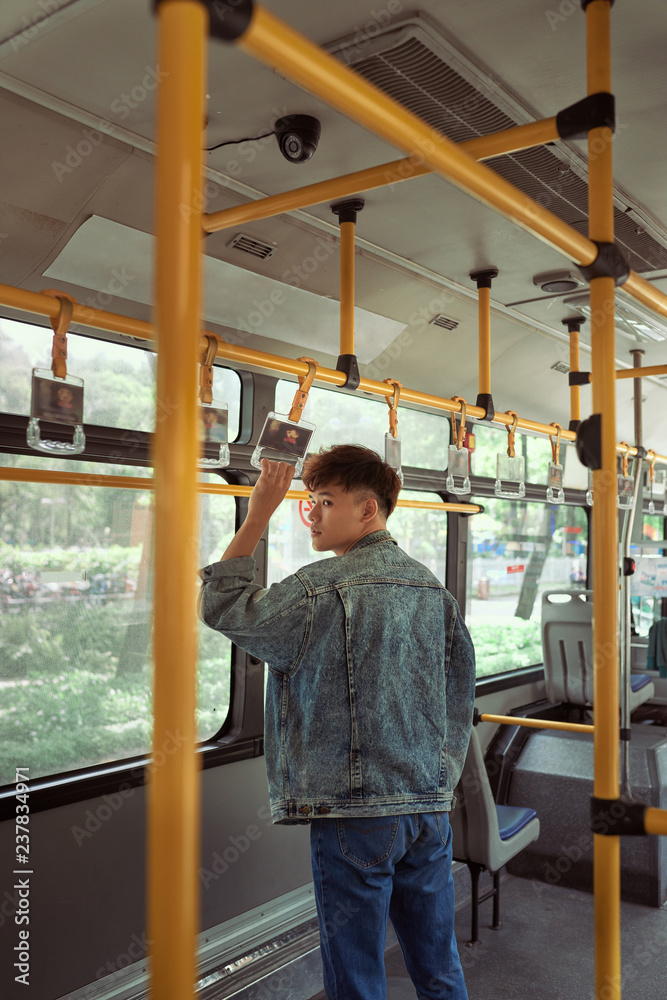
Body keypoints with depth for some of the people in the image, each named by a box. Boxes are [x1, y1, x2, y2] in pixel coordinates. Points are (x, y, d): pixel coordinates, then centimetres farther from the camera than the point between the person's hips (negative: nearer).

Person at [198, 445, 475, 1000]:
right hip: (430, 808, 7)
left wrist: (259, 513, -3)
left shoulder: (321, 589, -14)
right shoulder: (434, 589, 8)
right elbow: (459, 703, 12)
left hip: (355, 813, -7)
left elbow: (221, 607, -3)